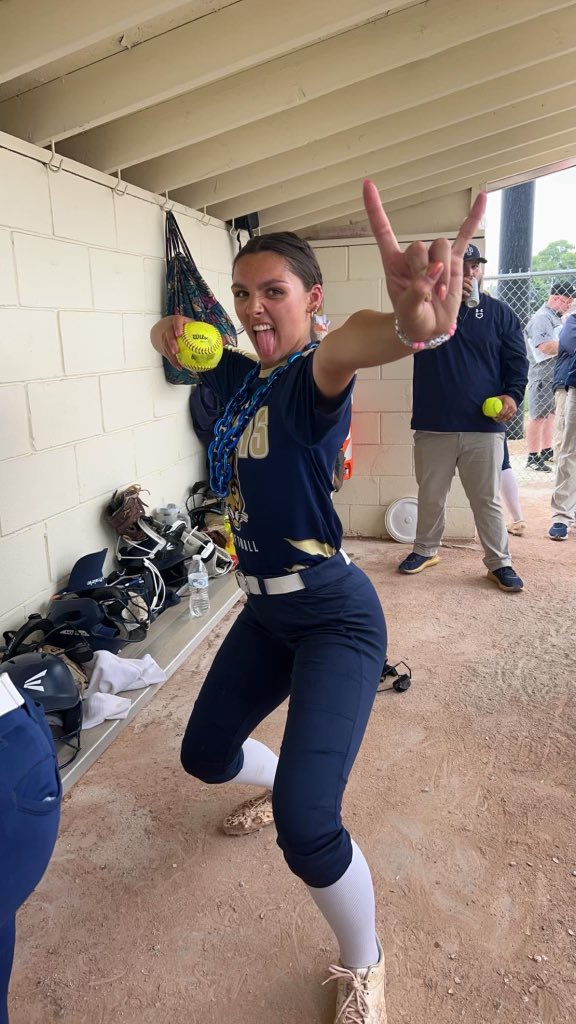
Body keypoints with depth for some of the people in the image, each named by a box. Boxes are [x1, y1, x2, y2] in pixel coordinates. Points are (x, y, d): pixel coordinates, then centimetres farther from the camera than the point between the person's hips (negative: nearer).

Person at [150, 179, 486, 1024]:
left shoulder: (313, 379, -17)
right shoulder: (243, 378, 5)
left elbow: (343, 347, -42)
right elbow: (184, 351, 25)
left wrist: (409, 326, -67)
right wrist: (171, 335, -2)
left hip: (335, 618, -8)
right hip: (266, 612, 8)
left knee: (306, 830, -19)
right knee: (205, 755, 23)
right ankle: (281, 783, 58)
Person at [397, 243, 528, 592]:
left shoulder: (500, 313, 7)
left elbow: (517, 360, 5)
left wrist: (512, 394, -13)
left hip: (484, 427, -1)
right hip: (433, 426, 1)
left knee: (487, 499, 4)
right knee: (431, 496, 13)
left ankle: (500, 563, 15)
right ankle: (426, 550, 31)